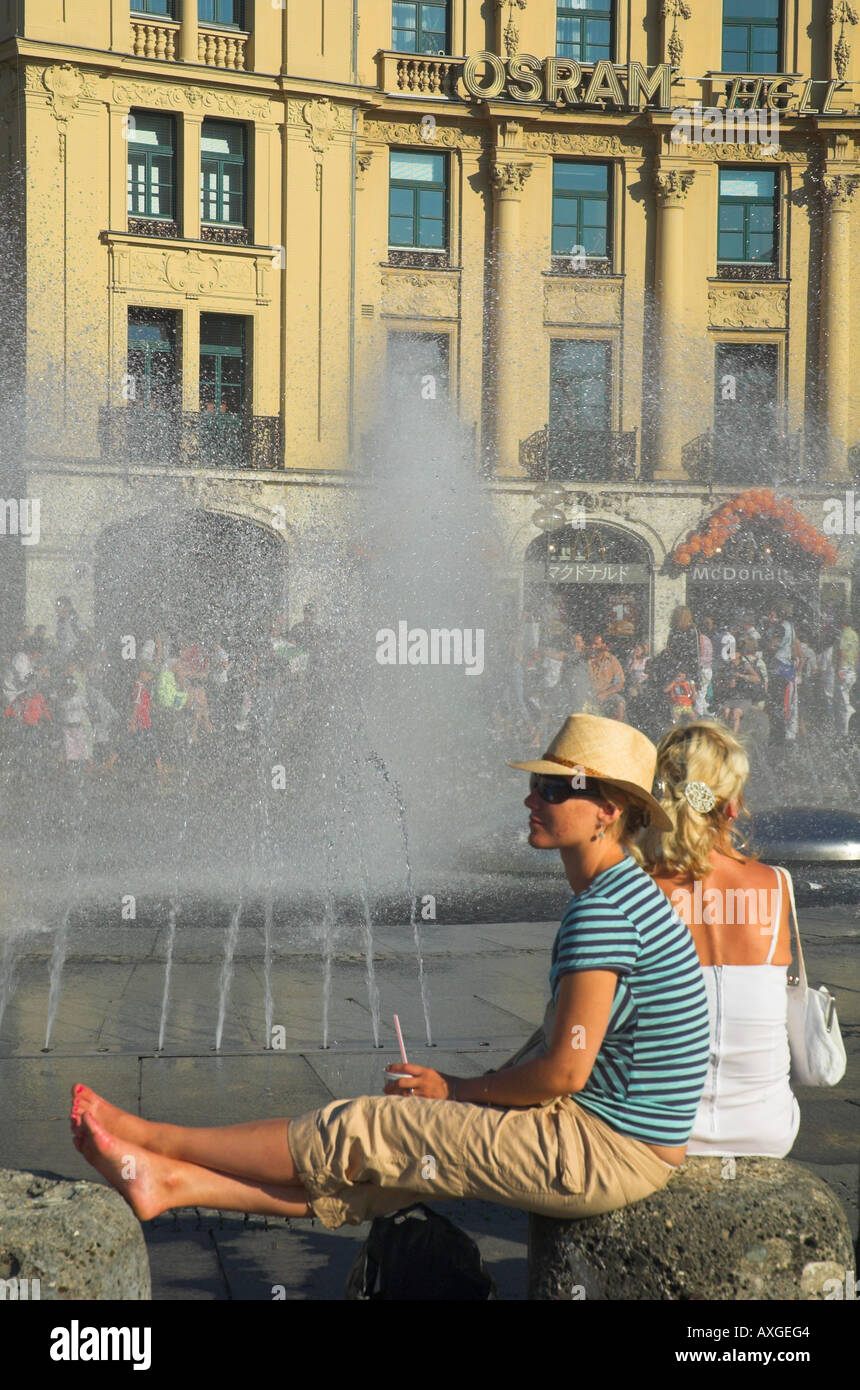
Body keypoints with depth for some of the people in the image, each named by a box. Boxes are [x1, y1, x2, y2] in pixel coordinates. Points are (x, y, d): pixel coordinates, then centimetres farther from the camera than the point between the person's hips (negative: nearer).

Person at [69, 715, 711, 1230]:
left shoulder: (604, 912, -21)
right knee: (392, 1163, 8)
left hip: (603, 1153, -9)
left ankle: (156, 1141, 8)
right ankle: (171, 1181, 12)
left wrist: (458, 1089, -7)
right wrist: (471, 1088, 7)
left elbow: (564, 1068, -23)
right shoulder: (621, 897, 14)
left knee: (365, 1131, -4)